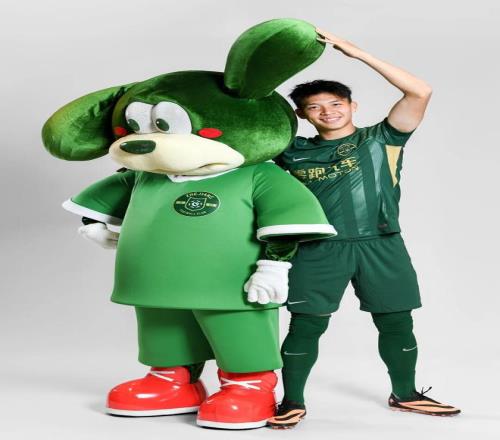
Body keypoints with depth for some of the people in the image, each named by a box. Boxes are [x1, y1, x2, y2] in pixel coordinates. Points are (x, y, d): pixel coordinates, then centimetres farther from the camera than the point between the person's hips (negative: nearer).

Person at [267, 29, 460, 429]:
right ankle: (292, 402, 14)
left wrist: (357, 53, -12)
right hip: (319, 250, 0)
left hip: (381, 246, 1)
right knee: (307, 325, 0)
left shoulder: (381, 139, 2)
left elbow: (420, 92, -10)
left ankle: (405, 395, 29)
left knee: (397, 322, 10)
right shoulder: (294, 152, 6)